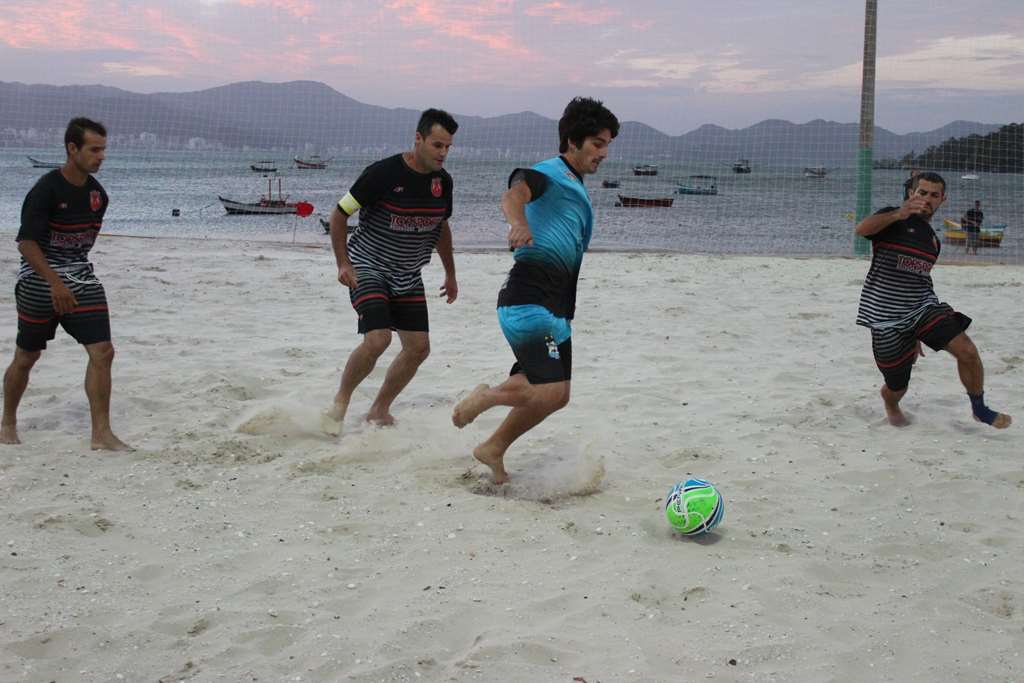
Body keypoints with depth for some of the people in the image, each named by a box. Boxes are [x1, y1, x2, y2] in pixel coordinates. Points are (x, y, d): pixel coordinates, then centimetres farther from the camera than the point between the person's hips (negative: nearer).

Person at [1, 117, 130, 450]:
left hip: (82, 279, 5)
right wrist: (55, 282, -27)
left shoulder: (97, 194, 3)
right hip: (40, 281, -5)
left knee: (102, 352, -7)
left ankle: (101, 433, -2)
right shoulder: (46, 190, -17)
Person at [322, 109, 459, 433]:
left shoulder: (443, 181, 0)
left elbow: (441, 227, 18)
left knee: (418, 348, 1)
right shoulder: (383, 173, -19)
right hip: (368, 269, -6)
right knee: (377, 339, -23)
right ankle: (340, 402, 0)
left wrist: (450, 274, 21)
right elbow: (339, 215, -11)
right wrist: (343, 264, -17)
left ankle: (379, 411, 18)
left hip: (408, 276, 7)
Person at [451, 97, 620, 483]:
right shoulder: (548, 173, -7)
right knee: (550, 391, -19)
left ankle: (493, 449, 27)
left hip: (555, 306, 10)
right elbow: (514, 195, -31)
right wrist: (519, 223, -52)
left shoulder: (576, 188, 23)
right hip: (530, 301, -10)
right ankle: (486, 397, 4)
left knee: (555, 395, 13)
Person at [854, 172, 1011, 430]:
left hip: (924, 308, 5)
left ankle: (979, 409, 7)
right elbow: (862, 229, -28)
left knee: (967, 351, -17)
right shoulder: (894, 219, -6)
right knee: (897, 388, 4)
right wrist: (898, 214, -47)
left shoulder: (933, 240, 15)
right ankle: (890, 403, 43)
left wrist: (917, 335, 28)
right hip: (886, 318, -5)